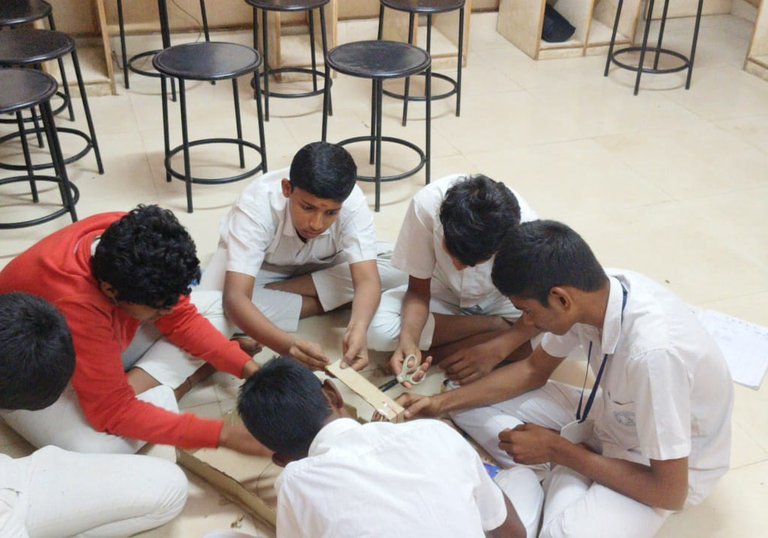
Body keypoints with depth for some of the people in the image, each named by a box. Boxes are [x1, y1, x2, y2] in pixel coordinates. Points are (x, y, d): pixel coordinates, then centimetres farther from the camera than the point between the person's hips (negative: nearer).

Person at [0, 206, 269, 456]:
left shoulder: (128, 240, -24)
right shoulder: (73, 304, -41)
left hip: (101, 344, 7)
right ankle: (173, 387, -11)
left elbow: (181, 319, -10)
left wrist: (246, 367, -20)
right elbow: (114, 411, -35)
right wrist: (223, 434, -36)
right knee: (99, 450, -35)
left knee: (215, 307, -6)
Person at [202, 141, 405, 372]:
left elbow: (367, 280, -37)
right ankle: (325, 302, -15)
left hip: (322, 266, 2)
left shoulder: (352, 202, -33)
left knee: (395, 270, -24)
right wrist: (288, 345, -61)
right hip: (263, 266, -2)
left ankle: (272, 295, -14)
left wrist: (358, 329, -59)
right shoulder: (256, 206, -38)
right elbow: (235, 298, -45)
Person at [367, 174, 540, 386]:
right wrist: (408, 339, -38)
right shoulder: (427, 205, -32)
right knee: (379, 329, -28)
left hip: (501, 302, -1)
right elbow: (419, 290, -19)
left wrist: (493, 350, -36)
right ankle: (498, 326, -10)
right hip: (442, 294, 1)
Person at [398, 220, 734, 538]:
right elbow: (534, 369, 3)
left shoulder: (653, 351, -39)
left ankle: (564, 478, -7)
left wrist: (558, 450, -20)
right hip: (619, 417, 7)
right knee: (473, 405, -3)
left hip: (670, 465, -7)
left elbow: (670, 491, -28)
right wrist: (442, 403, -7)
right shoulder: (592, 293, -17)